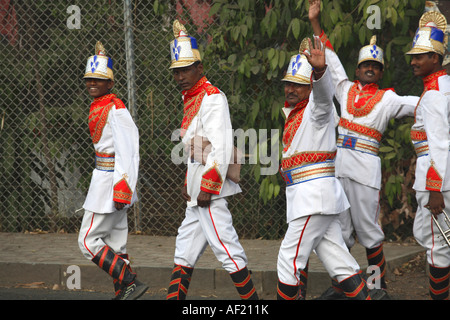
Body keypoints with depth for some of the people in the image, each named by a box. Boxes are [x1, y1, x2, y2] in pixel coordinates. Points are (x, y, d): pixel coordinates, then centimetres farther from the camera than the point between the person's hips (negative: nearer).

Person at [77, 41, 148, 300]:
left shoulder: (115, 110, -16)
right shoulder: (97, 108, 13)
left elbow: (128, 151, -21)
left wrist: (121, 191, -25)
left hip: (111, 180, -10)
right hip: (106, 179, 10)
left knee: (89, 241, -7)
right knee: (115, 243, 12)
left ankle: (131, 283, -9)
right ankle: (124, 292, 16)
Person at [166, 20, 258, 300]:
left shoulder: (212, 98, -12)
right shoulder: (191, 99, 19)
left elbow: (221, 147, -20)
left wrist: (207, 187, -21)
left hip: (211, 187, -10)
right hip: (199, 188, 10)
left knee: (226, 248, -10)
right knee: (185, 248, 10)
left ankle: (252, 302, -7)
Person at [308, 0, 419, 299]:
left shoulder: (387, 99, 8)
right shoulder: (346, 90, 18)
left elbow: (419, 104, -3)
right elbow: (330, 59, 22)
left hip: (365, 167, -4)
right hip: (338, 164, 4)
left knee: (368, 229, -4)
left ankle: (380, 287, 2)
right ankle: (338, 285, 14)